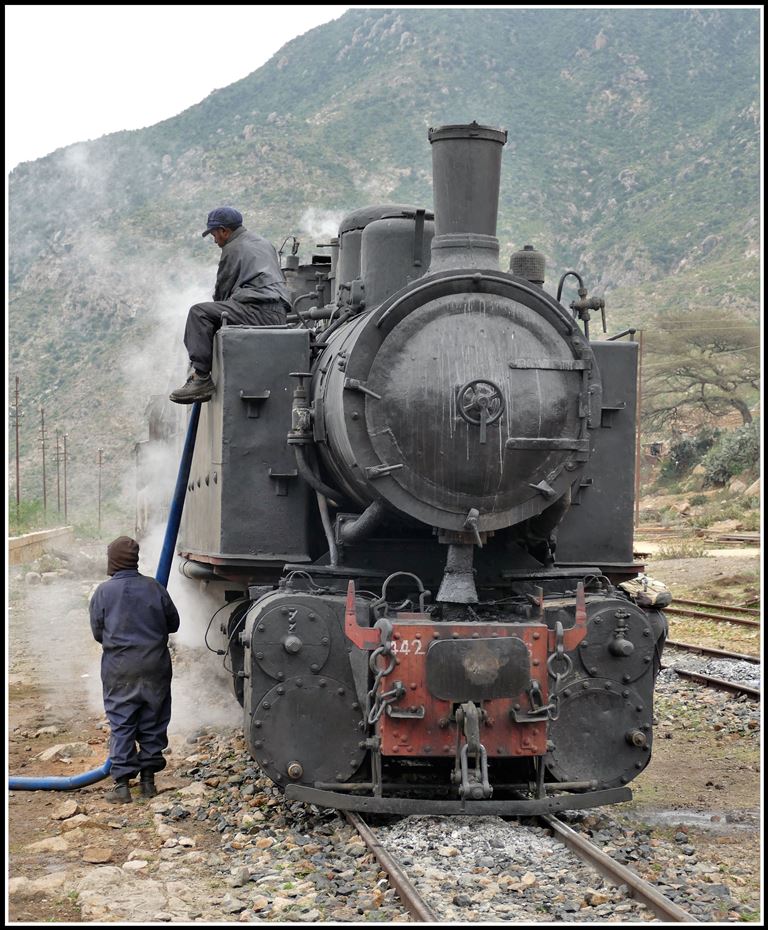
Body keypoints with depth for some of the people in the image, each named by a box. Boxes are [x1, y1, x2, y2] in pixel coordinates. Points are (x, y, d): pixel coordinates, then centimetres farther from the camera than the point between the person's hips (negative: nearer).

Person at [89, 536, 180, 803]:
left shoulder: (103, 592, -8)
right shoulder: (155, 588, -3)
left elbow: (98, 633, 0)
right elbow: (173, 623, 7)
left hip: (119, 669, -1)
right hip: (155, 668, 2)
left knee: (121, 726, 4)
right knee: (153, 724, 11)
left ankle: (122, 784, 0)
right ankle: (148, 779, 17)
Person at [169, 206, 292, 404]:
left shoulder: (233, 249, 1)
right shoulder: (264, 243, 28)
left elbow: (222, 289, 5)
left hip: (259, 311, -10)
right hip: (279, 315, 10)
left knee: (199, 313, -17)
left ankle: (201, 378, -26)